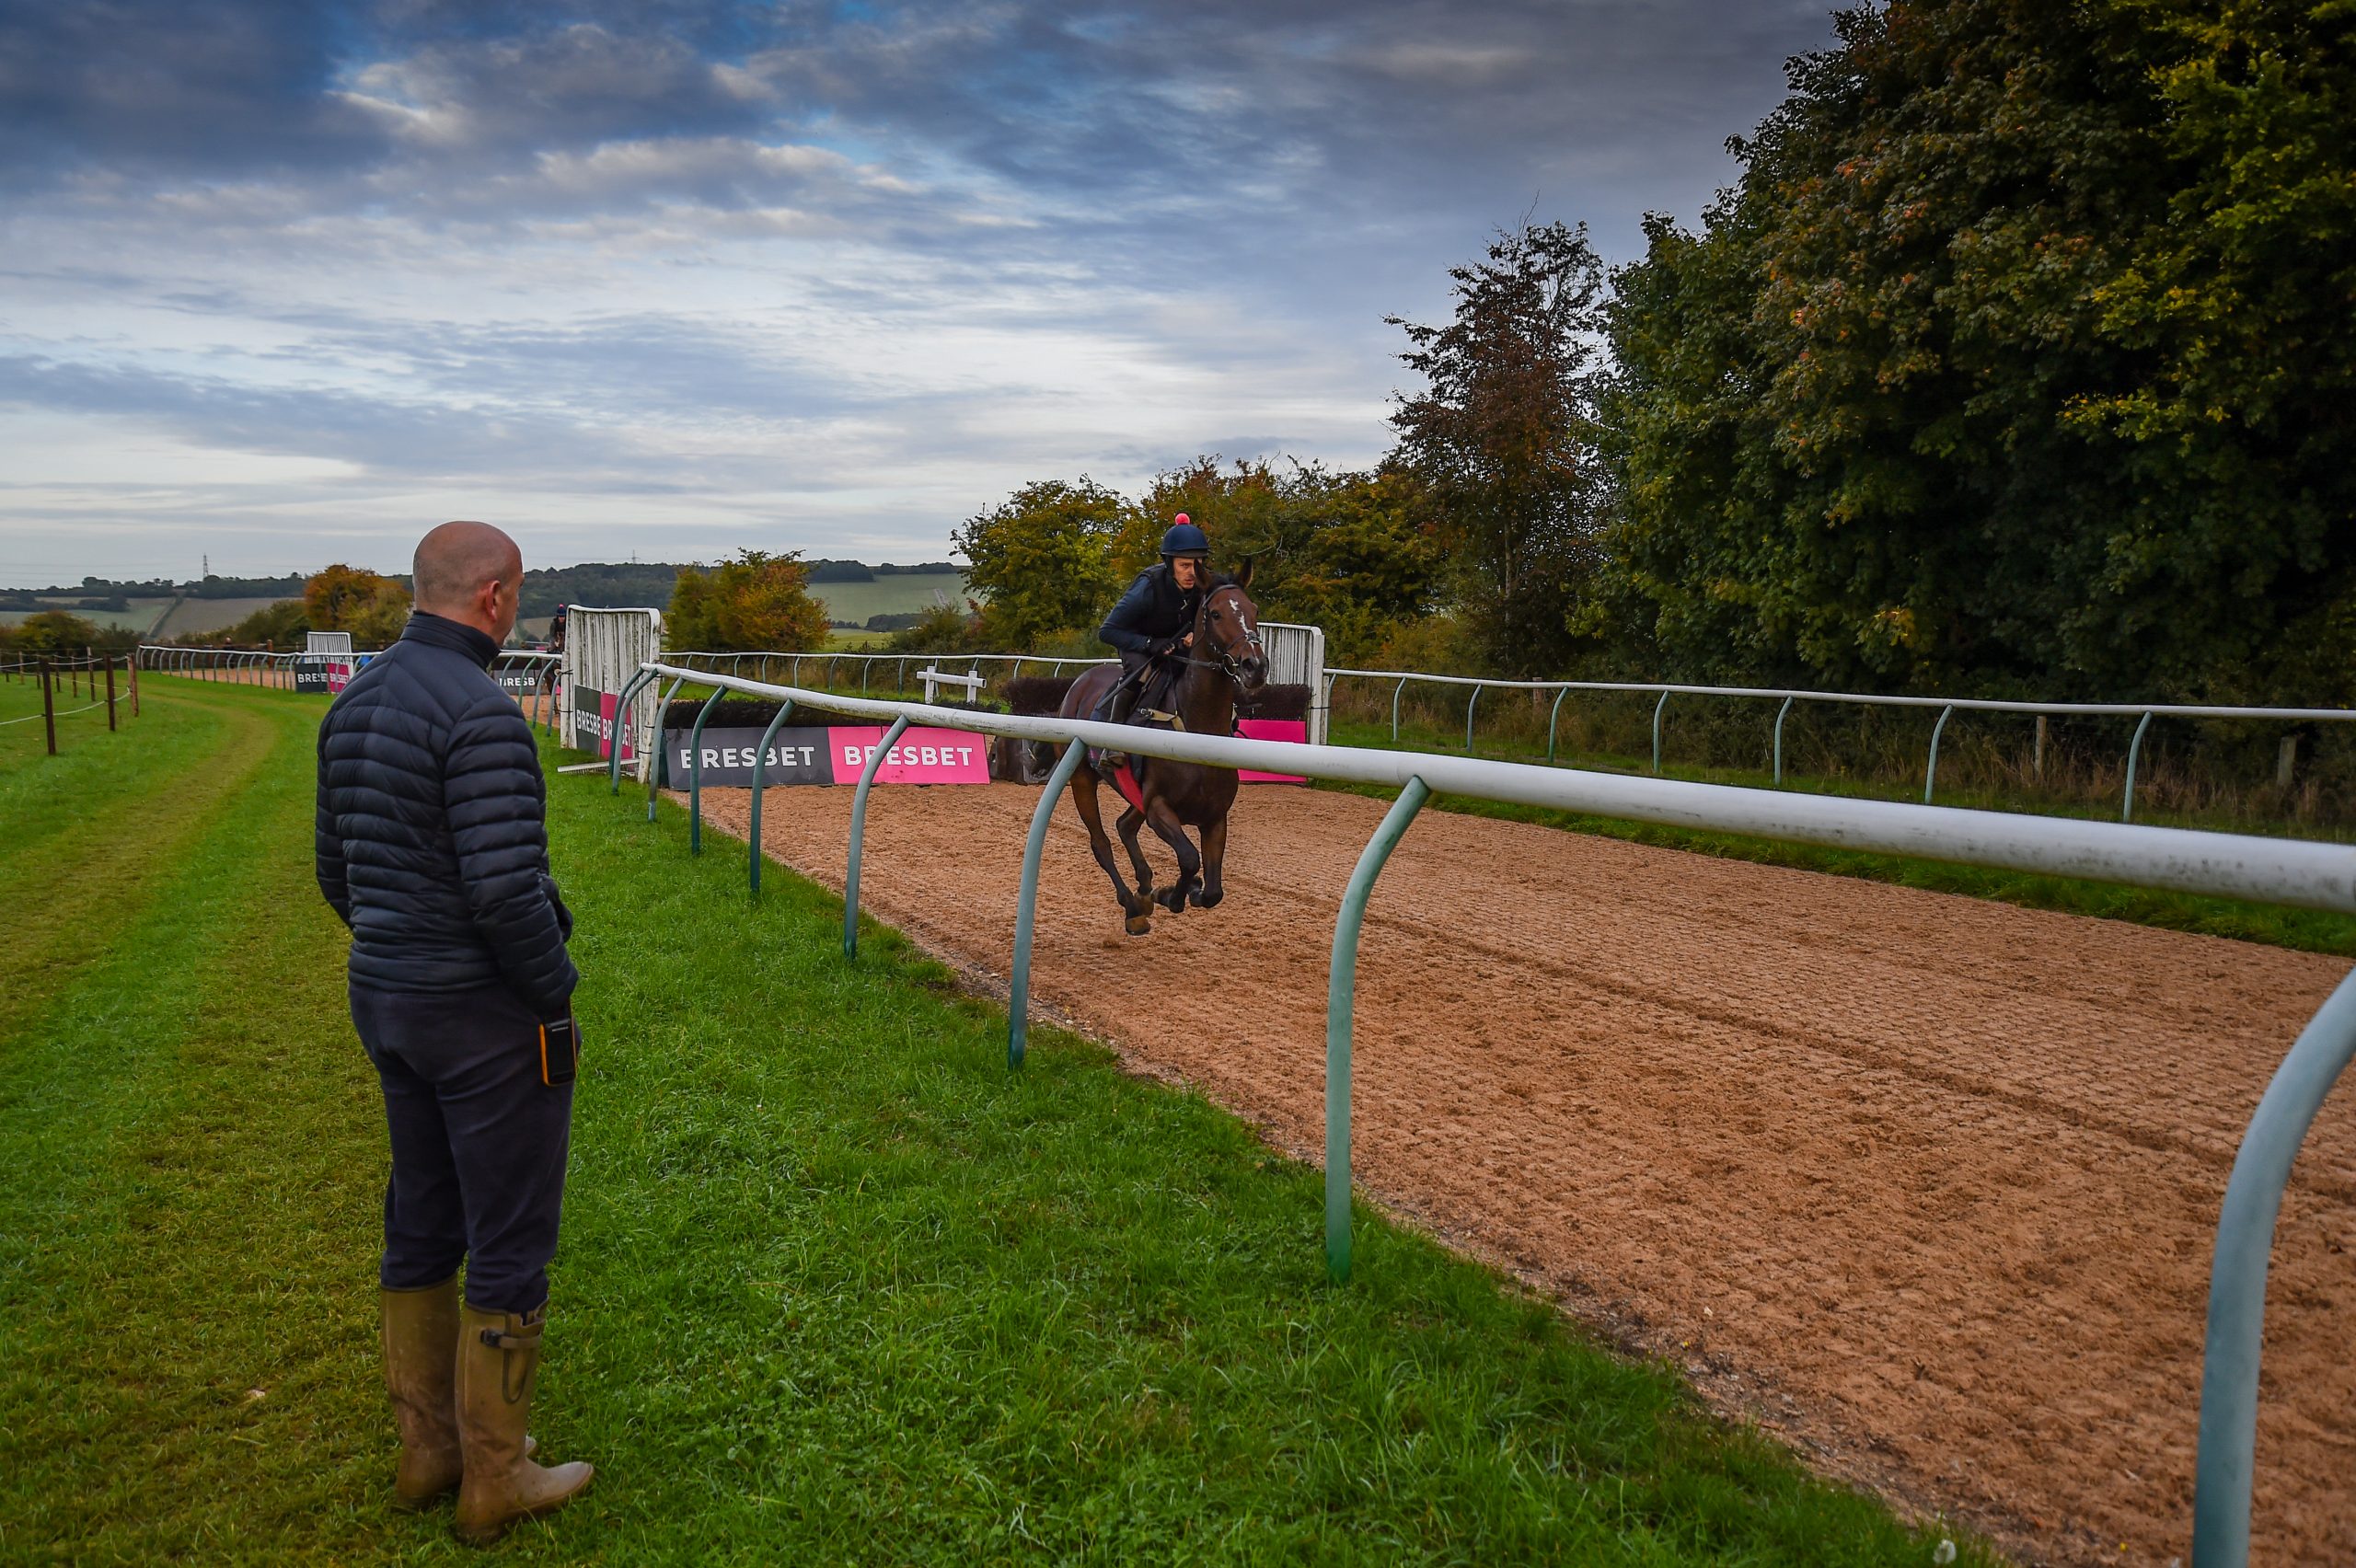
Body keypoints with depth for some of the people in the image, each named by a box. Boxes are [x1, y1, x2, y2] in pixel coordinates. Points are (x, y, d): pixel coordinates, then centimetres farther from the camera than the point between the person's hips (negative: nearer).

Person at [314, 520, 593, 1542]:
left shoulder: (355, 705, 7)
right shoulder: (479, 712, -22)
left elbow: (340, 872, 14)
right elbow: (508, 888, -27)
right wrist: (556, 992, -12)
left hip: (388, 1000, 9)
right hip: (489, 1017, -9)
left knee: (422, 1224, 19)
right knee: (510, 1242, 5)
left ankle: (428, 1449, 33)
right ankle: (495, 1480, 18)